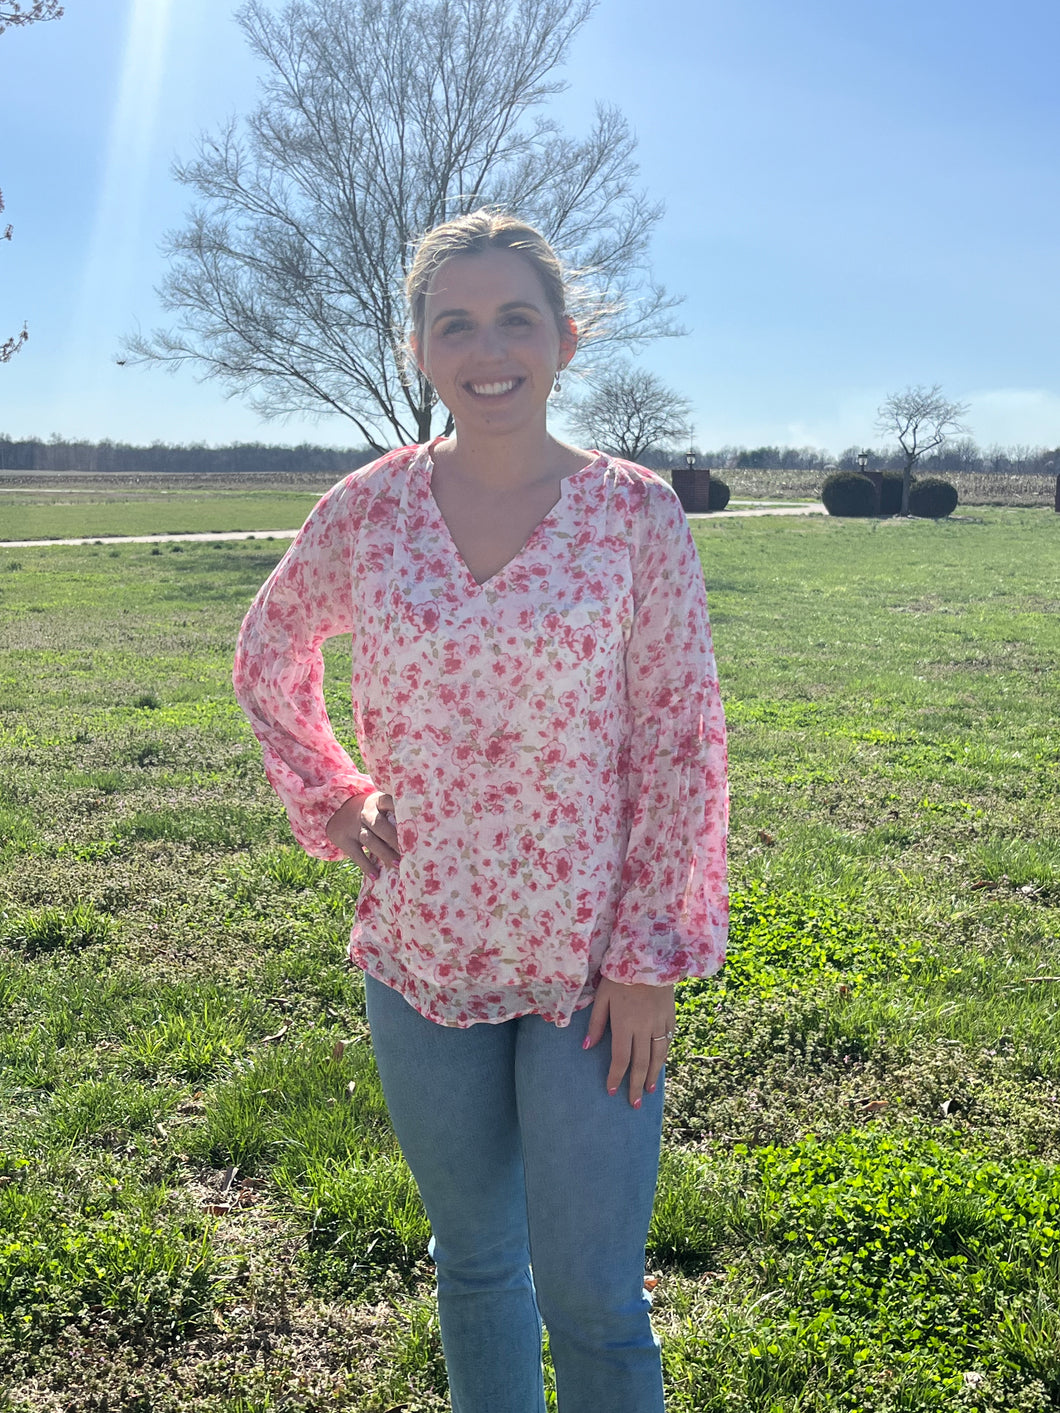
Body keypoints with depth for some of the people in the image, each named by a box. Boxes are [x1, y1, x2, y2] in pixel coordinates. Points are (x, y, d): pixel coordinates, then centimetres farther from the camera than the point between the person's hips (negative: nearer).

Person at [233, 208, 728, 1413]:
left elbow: (681, 742, -6)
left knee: (594, 1300, 6)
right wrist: (332, 805, 2)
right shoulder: (366, 512, -2)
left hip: (590, 962, -2)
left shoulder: (635, 513, -7)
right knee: (473, 1262, 20)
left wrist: (652, 957, -8)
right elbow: (267, 658, 15)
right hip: (422, 953, 2)